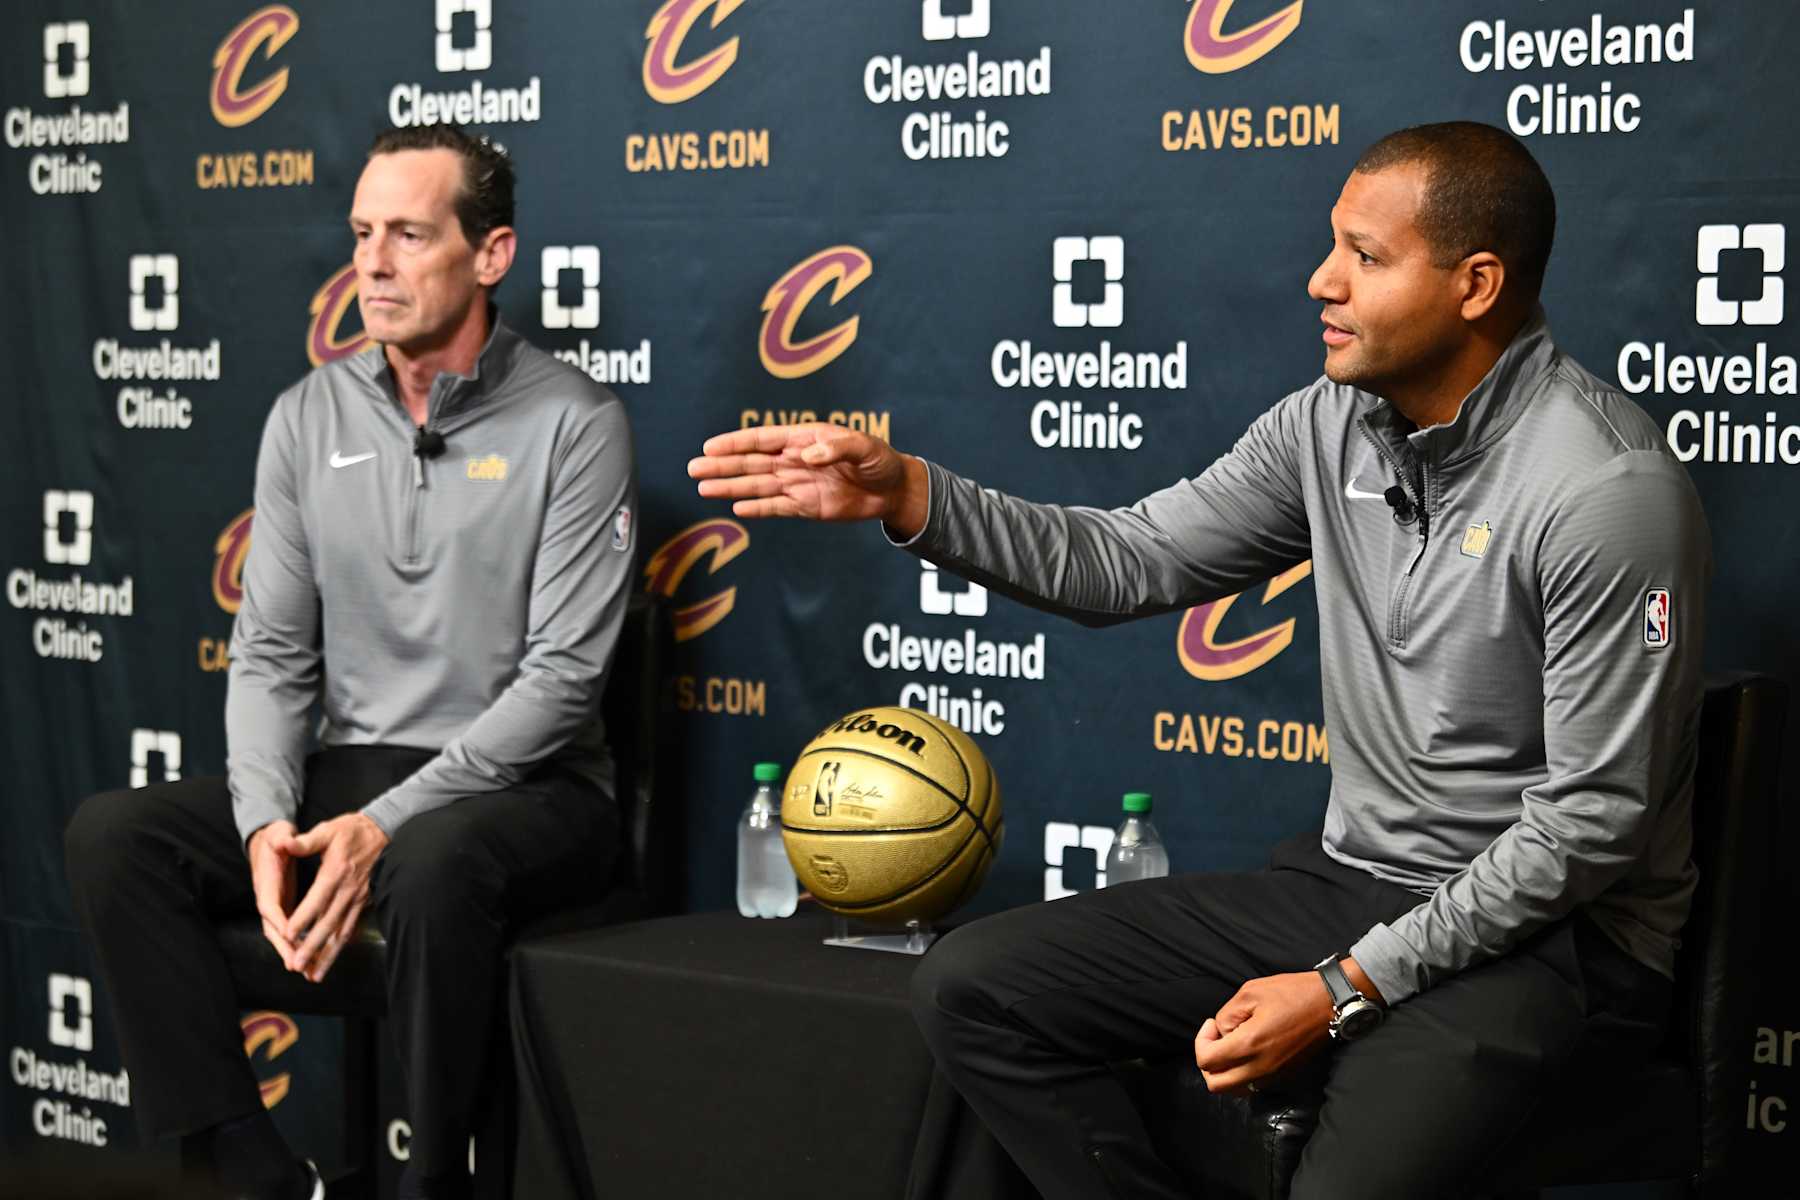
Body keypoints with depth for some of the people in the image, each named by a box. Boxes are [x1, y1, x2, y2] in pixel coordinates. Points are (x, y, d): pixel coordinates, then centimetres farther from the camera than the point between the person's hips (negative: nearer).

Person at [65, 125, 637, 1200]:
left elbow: (562, 676, -13)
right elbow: (272, 654, 6)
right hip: (348, 774, 5)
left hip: (526, 787, -5)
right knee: (114, 835, -16)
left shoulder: (572, 422, -8)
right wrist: (268, 821, -13)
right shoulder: (309, 417, 8)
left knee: (434, 862, -39)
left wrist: (385, 823, -22)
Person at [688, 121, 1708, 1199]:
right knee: (971, 988, -1)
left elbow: (1592, 821, -19)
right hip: (1348, 880, 8)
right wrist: (906, 495, -5)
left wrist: (1348, 989, -19)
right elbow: (1129, 564, 9)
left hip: (1544, 927, -7)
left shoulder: (1609, 489, -20)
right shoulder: (1334, 424, 3)